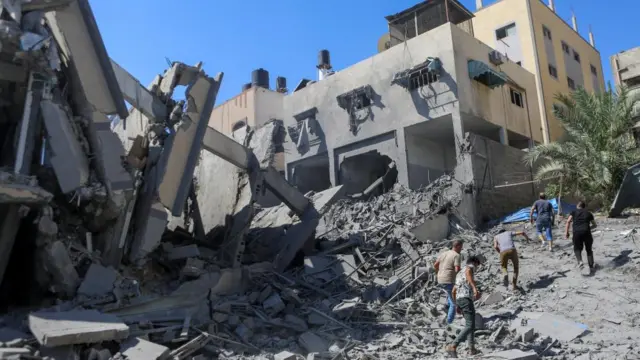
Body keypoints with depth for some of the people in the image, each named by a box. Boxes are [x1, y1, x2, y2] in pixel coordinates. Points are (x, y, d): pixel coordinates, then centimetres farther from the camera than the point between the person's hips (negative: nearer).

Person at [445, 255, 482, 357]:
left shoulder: (459, 274, 31)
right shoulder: (470, 266, 7)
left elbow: (453, 291, 31)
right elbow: (468, 272, -21)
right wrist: (474, 287, -33)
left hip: (459, 299, 9)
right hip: (466, 299, -9)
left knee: (470, 324, 22)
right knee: (470, 326, -15)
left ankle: (472, 349, 18)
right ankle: (453, 346, -28)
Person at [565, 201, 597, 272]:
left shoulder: (574, 212, 15)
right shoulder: (588, 213, 20)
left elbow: (568, 221, 1)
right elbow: (595, 225, 24)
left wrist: (566, 232, 2)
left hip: (576, 232, -1)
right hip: (586, 232, 1)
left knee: (577, 248, 12)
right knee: (589, 250, 15)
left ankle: (580, 261, -15)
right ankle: (591, 267, 12)